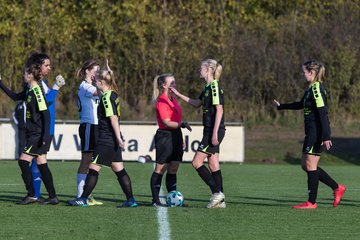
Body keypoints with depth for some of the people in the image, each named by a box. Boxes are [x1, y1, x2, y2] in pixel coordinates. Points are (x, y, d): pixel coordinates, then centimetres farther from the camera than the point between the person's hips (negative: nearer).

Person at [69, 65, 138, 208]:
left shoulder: (106, 97, -15)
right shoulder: (113, 95, 12)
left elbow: (113, 118, -21)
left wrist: (118, 138, -23)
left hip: (106, 140, -9)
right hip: (113, 140, 9)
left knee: (93, 168, -2)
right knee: (119, 170, 9)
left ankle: (83, 199, 2)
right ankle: (131, 200, 5)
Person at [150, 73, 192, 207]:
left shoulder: (173, 99, 15)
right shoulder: (161, 101, -13)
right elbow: (167, 122, -19)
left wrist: (180, 139, 23)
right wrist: (182, 124, -27)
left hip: (175, 135, 9)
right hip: (165, 136, -9)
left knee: (173, 169, 8)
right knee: (160, 169, -4)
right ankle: (155, 200, -1)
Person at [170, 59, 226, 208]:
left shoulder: (214, 86, -14)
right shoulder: (208, 87, 15)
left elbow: (219, 110, -20)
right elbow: (196, 103, 30)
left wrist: (215, 133, -22)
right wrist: (178, 95, 30)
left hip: (214, 131, -10)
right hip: (210, 131, 10)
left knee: (197, 162, -8)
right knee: (213, 165, 9)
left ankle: (217, 192, -7)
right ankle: (220, 200, 9)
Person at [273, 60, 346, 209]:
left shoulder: (316, 89, -15)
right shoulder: (311, 88, 15)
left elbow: (323, 113, -21)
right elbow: (301, 105, 32)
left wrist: (326, 137, -26)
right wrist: (281, 106, 43)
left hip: (317, 133, -10)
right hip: (312, 132, 10)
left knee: (310, 164, -6)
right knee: (306, 165, 12)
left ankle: (312, 202, -1)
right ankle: (337, 188, 16)